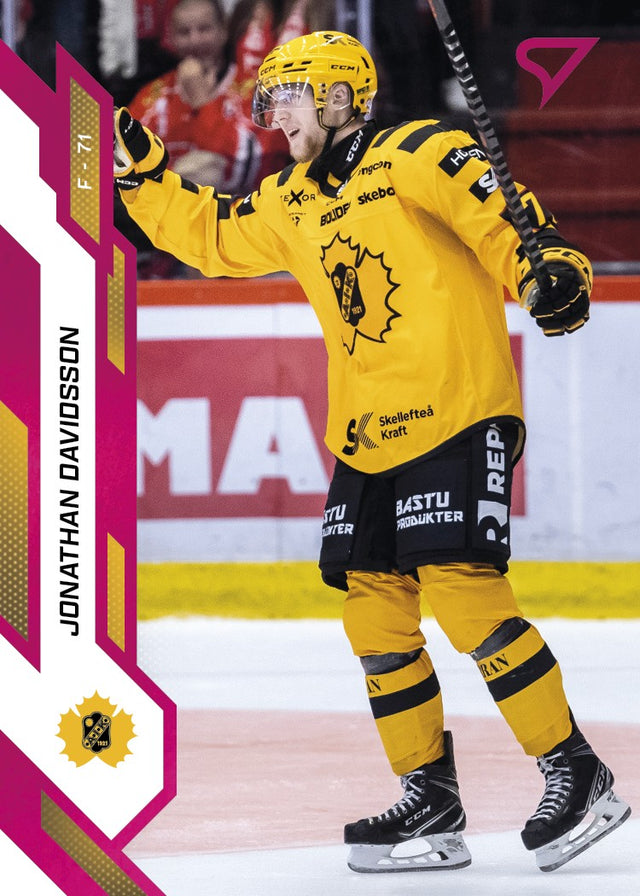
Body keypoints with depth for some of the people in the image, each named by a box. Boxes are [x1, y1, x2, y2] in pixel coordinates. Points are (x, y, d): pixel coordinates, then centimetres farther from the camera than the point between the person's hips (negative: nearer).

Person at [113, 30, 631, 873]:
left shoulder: (417, 155, -7)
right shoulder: (291, 204, 17)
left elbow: (496, 211, -20)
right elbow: (206, 232, 29)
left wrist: (547, 264, -37)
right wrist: (140, 171, 19)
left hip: (457, 416, -8)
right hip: (367, 438, 8)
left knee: (462, 588, -18)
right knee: (375, 610, 3)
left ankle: (579, 777, -10)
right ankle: (431, 804, 11)